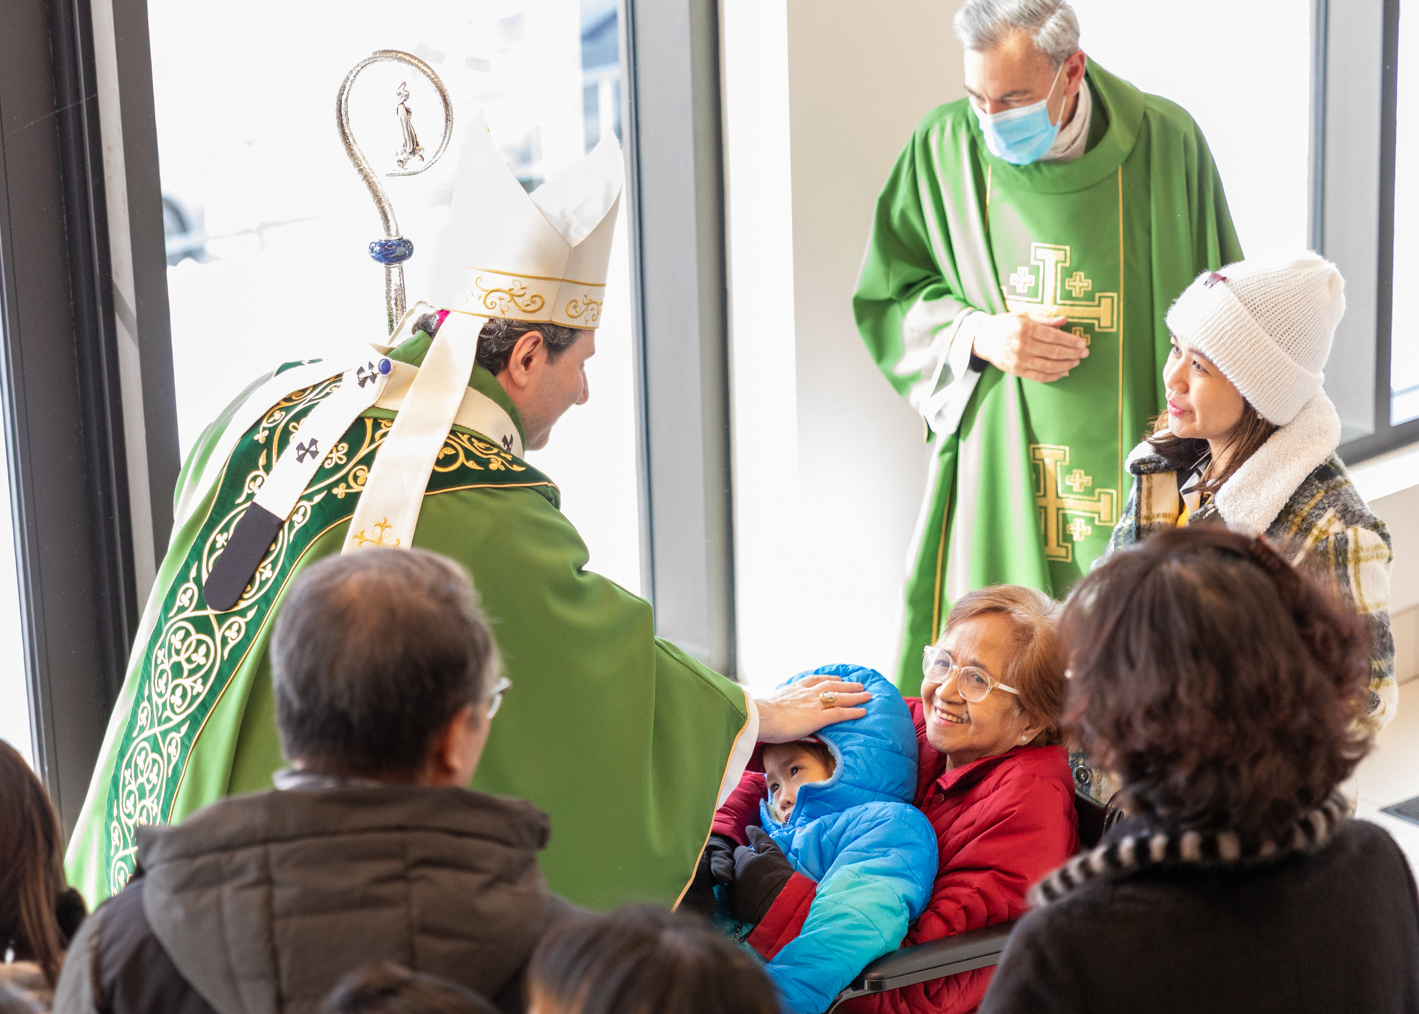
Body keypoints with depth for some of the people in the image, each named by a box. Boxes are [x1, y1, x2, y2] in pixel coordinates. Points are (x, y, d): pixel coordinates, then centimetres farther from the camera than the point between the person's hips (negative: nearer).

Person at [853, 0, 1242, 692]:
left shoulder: (1166, 142, -6)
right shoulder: (943, 146, -3)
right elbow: (883, 298, 8)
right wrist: (975, 333, -11)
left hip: (1135, 477, -1)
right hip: (997, 478, 1)